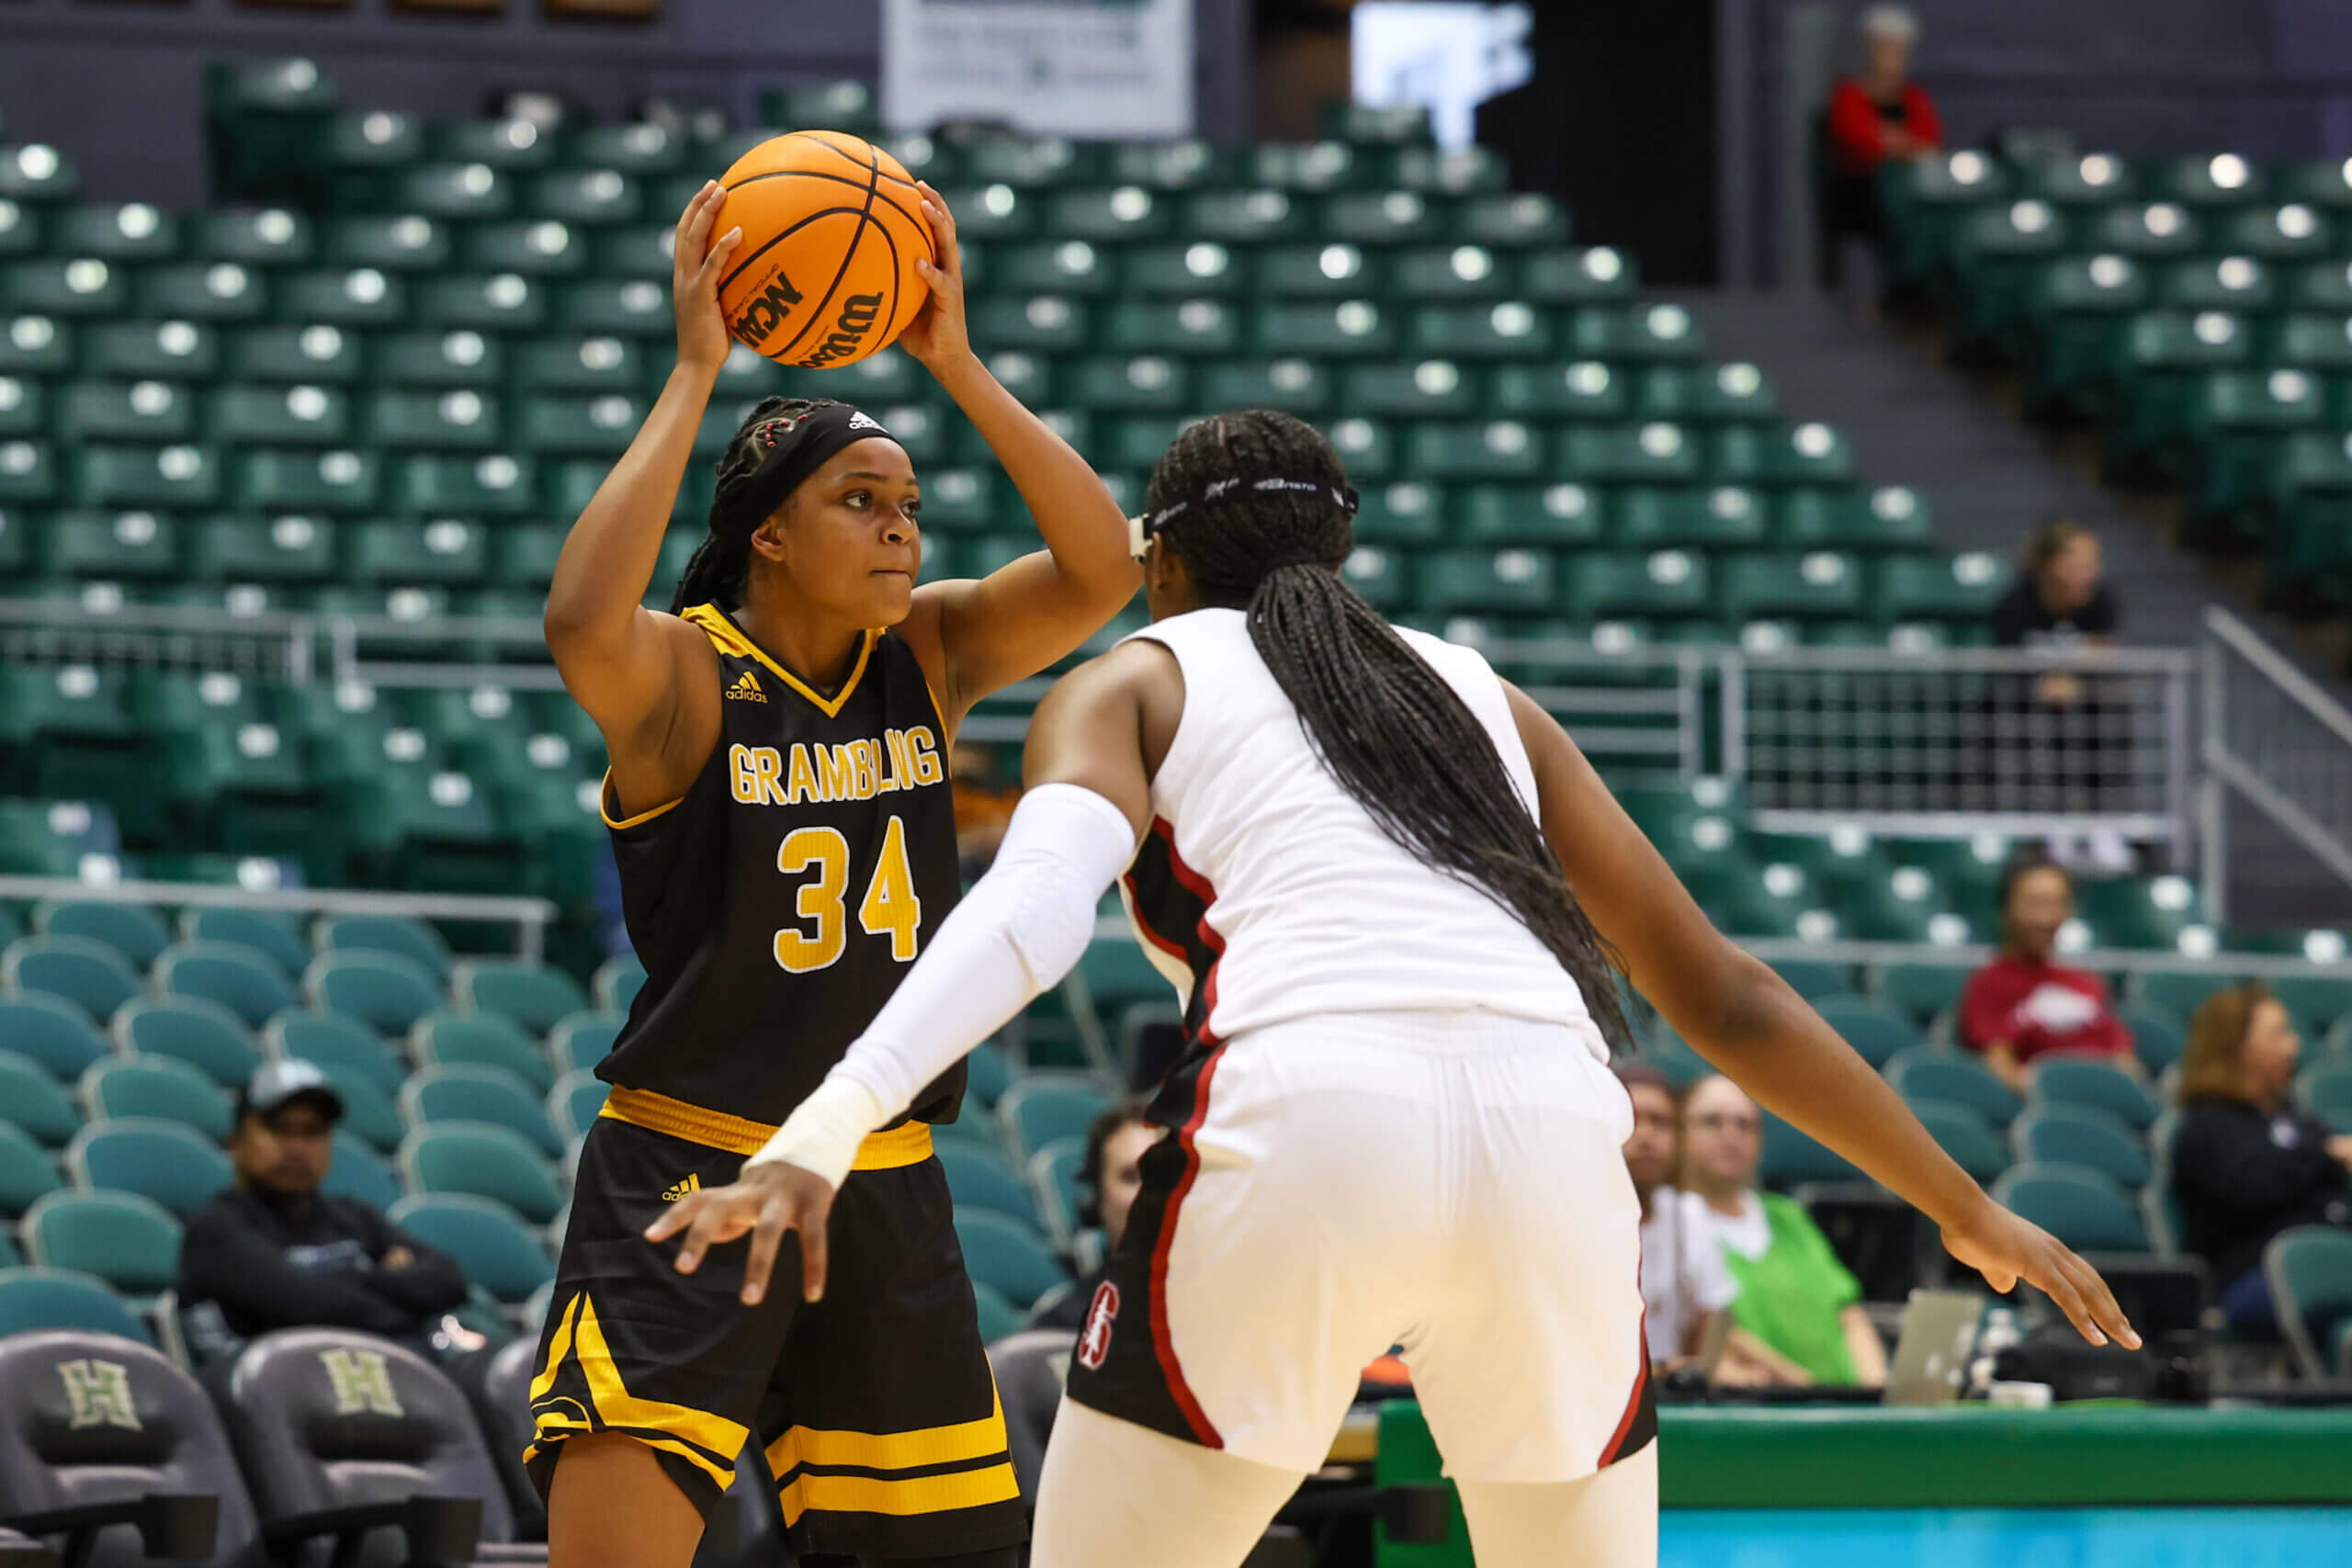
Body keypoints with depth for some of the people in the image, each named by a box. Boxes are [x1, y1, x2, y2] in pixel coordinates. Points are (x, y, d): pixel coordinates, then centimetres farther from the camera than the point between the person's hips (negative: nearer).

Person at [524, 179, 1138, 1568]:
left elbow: (1101, 570, -8)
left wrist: (956, 361, -12)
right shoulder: (684, 675, -10)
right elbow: (584, 625, -33)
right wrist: (695, 375, -27)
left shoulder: (925, 655, 5)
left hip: (885, 1189, 6)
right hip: (689, 1178, -5)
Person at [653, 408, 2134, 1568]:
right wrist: (1967, 1208, 37)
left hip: (1308, 1114, -3)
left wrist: (823, 1136, -13)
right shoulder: (1481, 695, 31)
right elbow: (1723, 996, 30)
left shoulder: (1135, 684, 21)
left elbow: (1037, 907, -1)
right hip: (1553, 1122, 3)